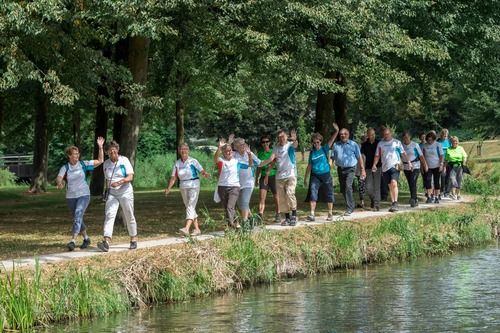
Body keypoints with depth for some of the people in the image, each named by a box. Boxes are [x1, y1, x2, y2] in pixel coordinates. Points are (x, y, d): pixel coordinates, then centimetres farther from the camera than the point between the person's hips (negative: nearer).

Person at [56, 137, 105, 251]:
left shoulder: (83, 164, 0)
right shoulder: (65, 168, 0)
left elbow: (100, 161, 2)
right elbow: (58, 178, -15)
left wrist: (100, 147, -7)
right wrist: (59, 183, -39)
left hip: (84, 195, -3)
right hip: (71, 196, 3)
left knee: (78, 216, -20)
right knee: (77, 219, 14)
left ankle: (73, 241, -29)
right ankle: (86, 239, 34)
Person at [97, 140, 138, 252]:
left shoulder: (124, 160, -5)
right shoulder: (106, 163, 8)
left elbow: (130, 177, -13)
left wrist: (119, 183, -27)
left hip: (125, 193, -2)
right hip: (112, 194, 3)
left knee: (129, 217, 7)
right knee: (109, 216, -15)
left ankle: (133, 240, 25)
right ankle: (106, 242, -27)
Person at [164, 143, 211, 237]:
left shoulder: (193, 161, -5)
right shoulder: (177, 164, 6)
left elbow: (202, 170, -14)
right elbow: (173, 177, 4)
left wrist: (206, 174, -37)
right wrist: (168, 189, -7)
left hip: (193, 186, -6)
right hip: (183, 187, 6)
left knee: (190, 207, -15)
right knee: (189, 208, 10)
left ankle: (187, 229, -27)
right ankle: (197, 229, 18)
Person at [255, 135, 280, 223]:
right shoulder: (260, 153, 10)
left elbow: (272, 164, -11)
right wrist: (256, 179, 18)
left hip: (273, 175, -3)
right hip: (263, 176, 3)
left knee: (276, 197, 6)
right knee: (262, 196, -12)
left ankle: (278, 216, 17)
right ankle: (260, 215, -20)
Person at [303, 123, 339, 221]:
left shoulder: (325, 149, 0)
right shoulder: (312, 153, 6)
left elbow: (332, 140, -15)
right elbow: (309, 166, 12)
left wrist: (336, 131, -31)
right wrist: (305, 178, 12)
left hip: (326, 175, -1)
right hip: (315, 175, 2)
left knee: (329, 194, 5)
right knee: (313, 193, -11)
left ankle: (330, 214, 16)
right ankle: (312, 214, -16)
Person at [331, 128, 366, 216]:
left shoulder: (353, 145, 2)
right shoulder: (335, 145, 10)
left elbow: (359, 158, 5)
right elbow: (332, 157, 10)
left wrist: (362, 170, 1)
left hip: (350, 169, -4)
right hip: (340, 169, 4)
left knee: (348, 186, -20)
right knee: (343, 189, 9)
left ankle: (349, 208, -19)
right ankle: (351, 205, 28)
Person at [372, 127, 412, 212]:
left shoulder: (397, 142, 6)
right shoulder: (380, 144, 13)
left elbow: (403, 153, 5)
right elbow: (377, 155, 15)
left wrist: (409, 162, -3)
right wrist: (374, 164, 0)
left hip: (395, 166, -4)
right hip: (385, 167, 4)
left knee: (394, 183, -20)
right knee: (390, 186, 8)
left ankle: (395, 203, -24)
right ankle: (393, 204, 14)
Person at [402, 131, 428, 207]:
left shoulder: (415, 145, -3)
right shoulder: (401, 146, 4)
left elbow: (421, 156, -1)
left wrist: (425, 165, 0)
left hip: (415, 167, -4)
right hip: (406, 167, 4)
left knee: (413, 183, -17)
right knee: (410, 184, 6)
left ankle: (413, 199, -26)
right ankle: (416, 200, 14)